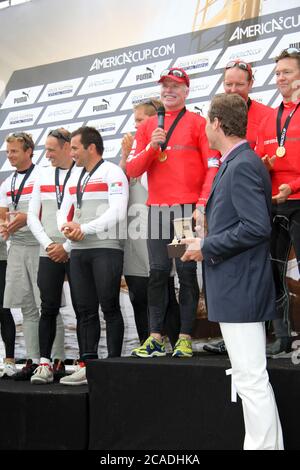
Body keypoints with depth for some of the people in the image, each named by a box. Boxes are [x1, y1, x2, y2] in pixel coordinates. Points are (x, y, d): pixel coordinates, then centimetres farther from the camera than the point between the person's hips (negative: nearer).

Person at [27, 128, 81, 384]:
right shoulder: (43, 175, 14)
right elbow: (32, 216, 11)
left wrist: (66, 246, -10)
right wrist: (48, 245, -2)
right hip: (49, 254, 4)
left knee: (82, 308, 0)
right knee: (48, 308, 1)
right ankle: (45, 363, 2)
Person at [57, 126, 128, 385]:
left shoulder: (113, 172, -4)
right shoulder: (74, 179, 20)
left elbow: (117, 212, -14)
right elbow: (63, 211, 19)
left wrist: (84, 228, -15)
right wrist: (67, 226, -4)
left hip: (106, 248, -7)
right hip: (79, 250, 7)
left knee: (109, 307, -5)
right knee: (85, 309, 6)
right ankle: (87, 364, 9)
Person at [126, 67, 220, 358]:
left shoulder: (198, 123, 5)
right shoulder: (147, 127, 16)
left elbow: (213, 167, -2)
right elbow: (132, 170, 10)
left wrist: (203, 203, -13)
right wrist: (151, 147, -7)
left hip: (188, 210, -3)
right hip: (157, 210, 3)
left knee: (187, 273, -2)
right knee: (158, 274, 3)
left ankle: (185, 338, 3)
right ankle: (155, 337, 7)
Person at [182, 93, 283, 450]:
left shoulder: (242, 166, -15)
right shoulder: (237, 163, 15)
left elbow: (257, 227, -24)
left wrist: (207, 247, -15)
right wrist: (207, 243, 12)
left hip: (240, 287, -11)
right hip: (236, 286, 11)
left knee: (251, 380, -7)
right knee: (253, 379, 15)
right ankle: (268, 443, 23)